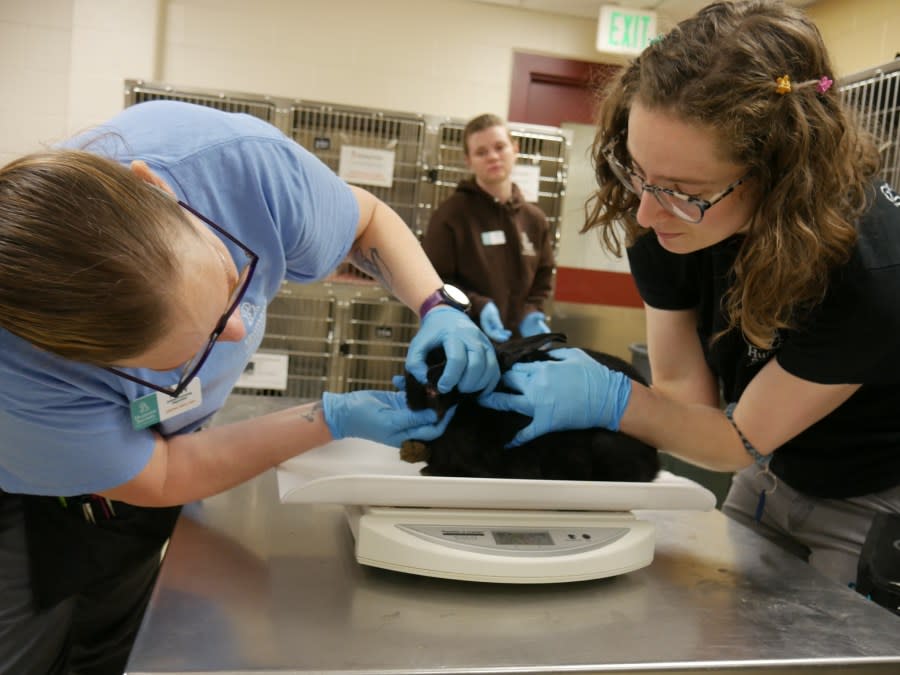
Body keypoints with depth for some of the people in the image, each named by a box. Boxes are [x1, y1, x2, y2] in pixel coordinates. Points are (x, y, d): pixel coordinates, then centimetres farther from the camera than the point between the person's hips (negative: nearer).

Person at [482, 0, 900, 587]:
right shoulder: (665, 219, -22)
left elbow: (742, 441, -25)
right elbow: (686, 390, -16)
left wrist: (610, 400, -40)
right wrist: (556, 376, -32)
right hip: (773, 477, 5)